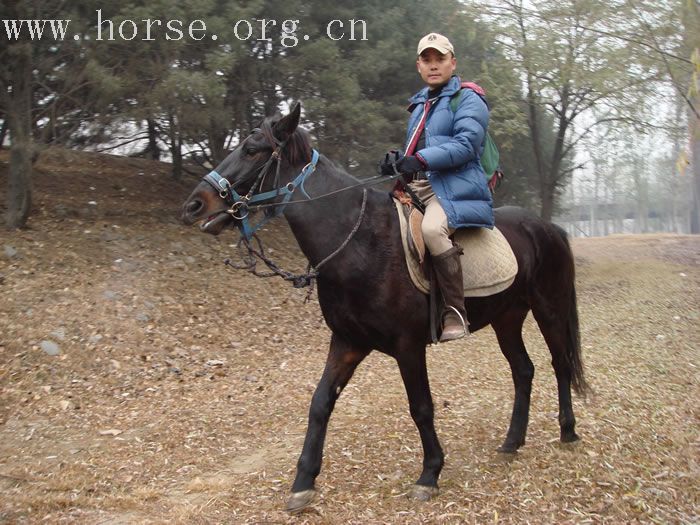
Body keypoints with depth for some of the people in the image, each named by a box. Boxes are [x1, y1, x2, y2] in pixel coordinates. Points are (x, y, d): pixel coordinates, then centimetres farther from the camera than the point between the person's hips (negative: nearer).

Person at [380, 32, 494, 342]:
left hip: (453, 187, -8)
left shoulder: (468, 100, 2)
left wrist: (421, 159, -26)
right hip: (416, 187, 9)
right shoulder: (420, 104, 26)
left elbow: (465, 144, -14)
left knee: (432, 229, -37)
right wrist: (397, 159, 9)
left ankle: (455, 311, -27)